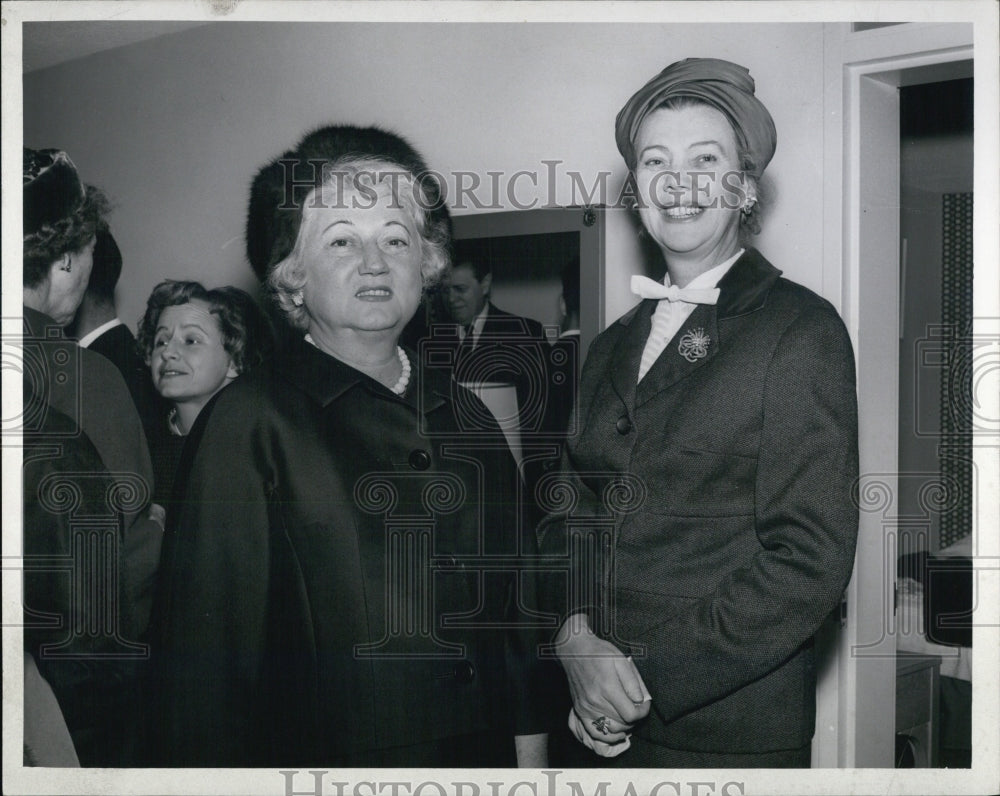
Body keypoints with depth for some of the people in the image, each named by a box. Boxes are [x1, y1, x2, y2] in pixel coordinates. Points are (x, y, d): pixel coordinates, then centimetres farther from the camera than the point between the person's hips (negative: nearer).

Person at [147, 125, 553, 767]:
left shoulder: (463, 415, 4)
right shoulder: (251, 421, -11)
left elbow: (516, 609, 8)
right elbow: (206, 646, -12)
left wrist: (531, 758, 4)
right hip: (325, 753, -4)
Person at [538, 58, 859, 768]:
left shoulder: (803, 329, -9)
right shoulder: (615, 345, 10)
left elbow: (810, 559, -15)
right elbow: (575, 510, 11)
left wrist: (652, 676, -16)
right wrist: (575, 635, -8)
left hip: (734, 730, -5)